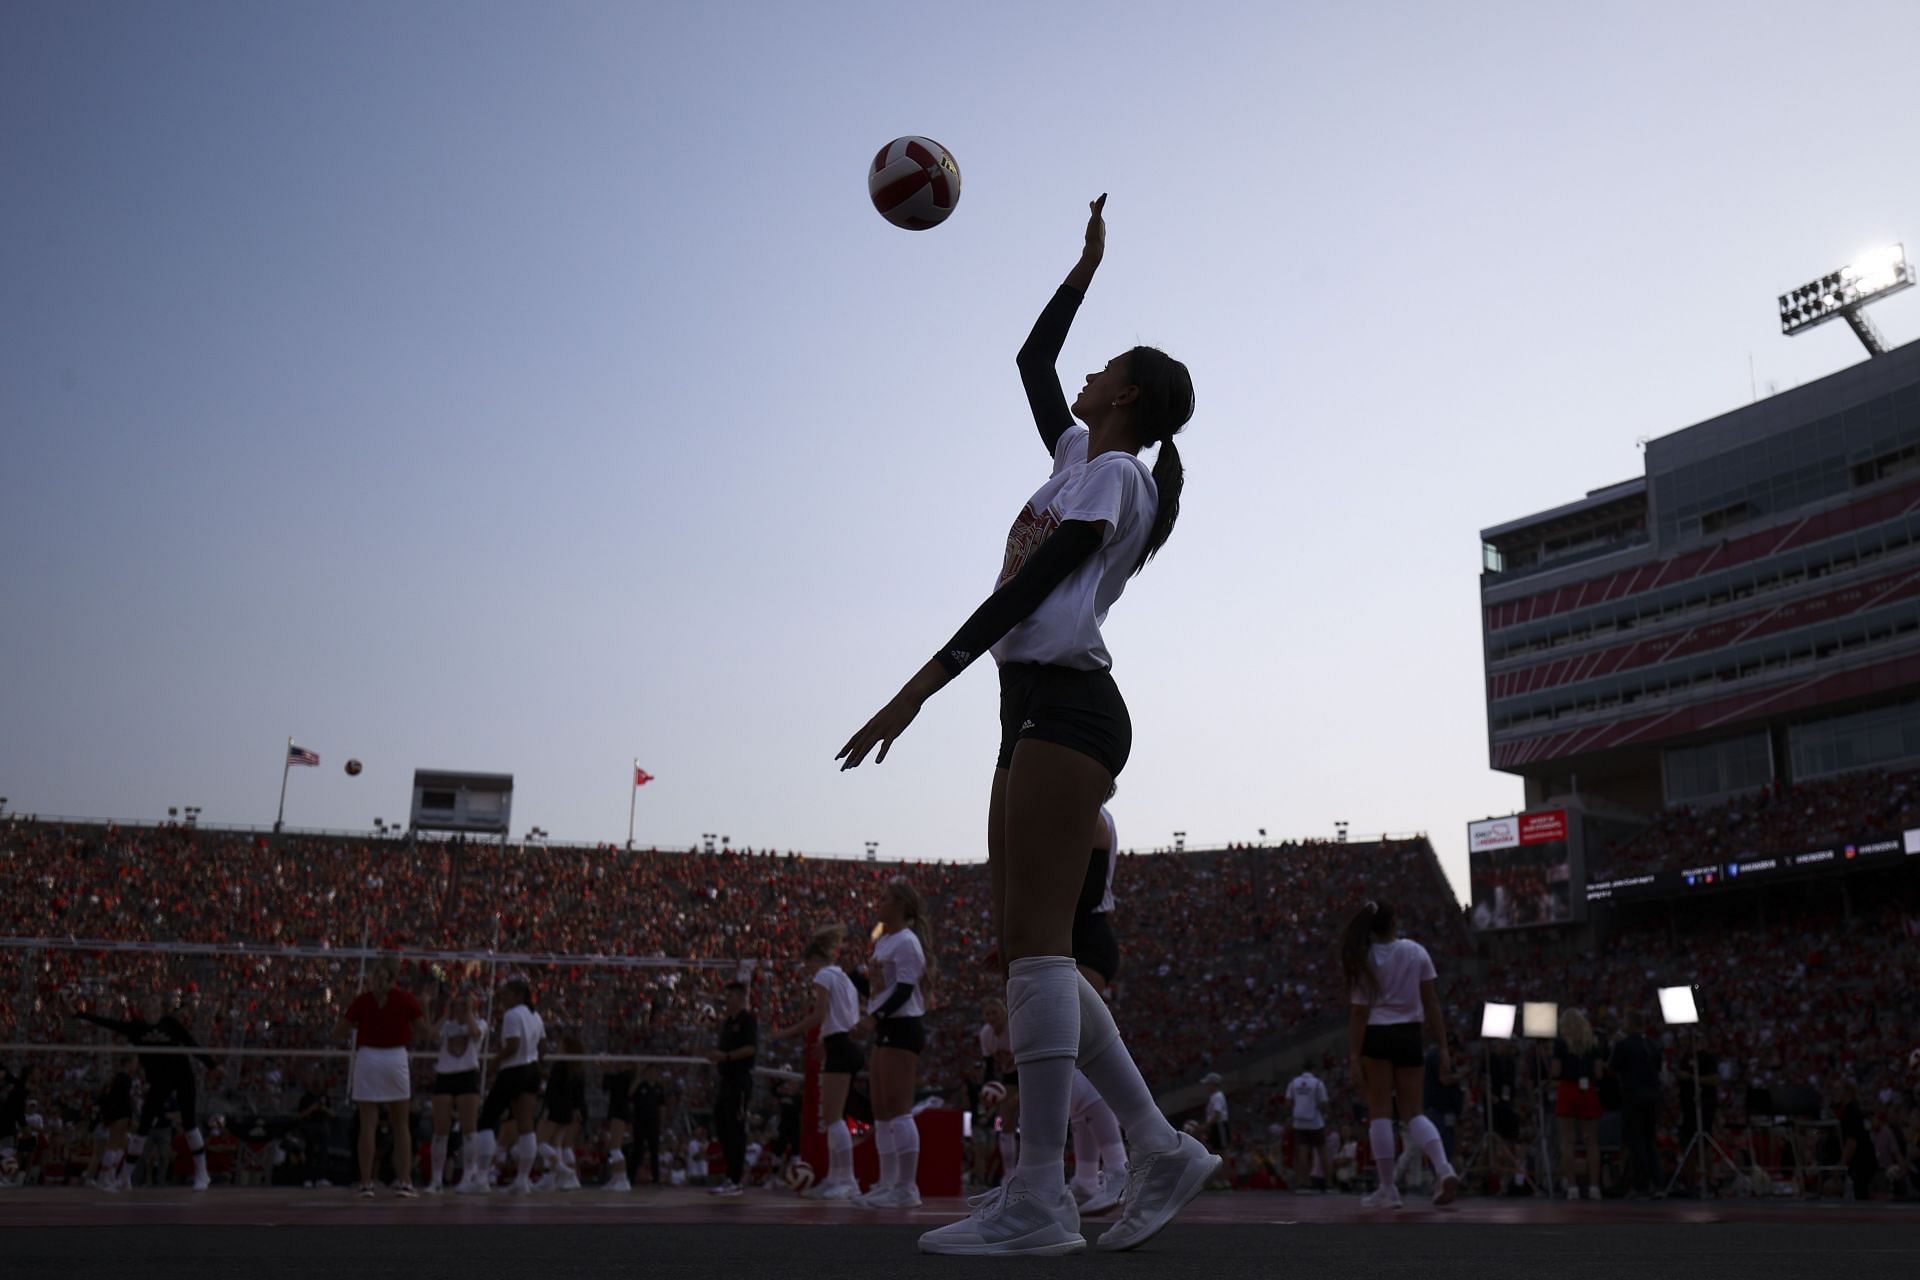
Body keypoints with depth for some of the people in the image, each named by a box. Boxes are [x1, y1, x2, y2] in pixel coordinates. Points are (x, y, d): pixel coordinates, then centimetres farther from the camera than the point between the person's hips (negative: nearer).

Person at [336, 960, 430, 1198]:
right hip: (396, 1057, 0)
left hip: (367, 1057, 0)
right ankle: (404, 1181, 5)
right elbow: (423, 1030, 1)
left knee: (368, 1125, 4)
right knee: (401, 1125, 9)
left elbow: (338, 1031, 4)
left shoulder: (363, 999, 4)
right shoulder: (404, 997, 3)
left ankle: (366, 1183, 2)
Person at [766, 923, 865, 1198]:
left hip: (838, 1050, -10)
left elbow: (818, 1017, -15)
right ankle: (835, 1178, 13)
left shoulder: (824, 975, -4)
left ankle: (847, 1181, -14)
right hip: (848, 1047, 10)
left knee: (833, 1117, -10)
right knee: (831, 1118, 12)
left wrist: (785, 1033, -9)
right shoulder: (843, 977, 23)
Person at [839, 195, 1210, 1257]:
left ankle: (1038, 1198, -21)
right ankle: (1159, 1150, 4)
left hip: (1063, 700, -9)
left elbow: (1029, 585, -13)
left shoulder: (1111, 472, 0)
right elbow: (1032, 358, 42)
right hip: (1039, 710, 9)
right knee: (1025, 944, 3)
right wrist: (1086, 267, 45)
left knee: (1034, 937, -17)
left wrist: (924, 683, -18)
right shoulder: (1079, 455, 26)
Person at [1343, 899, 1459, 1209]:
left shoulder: (1365, 960, -4)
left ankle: (1388, 1189, 2)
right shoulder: (1416, 952, 1)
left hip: (1376, 1036, -2)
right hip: (1409, 1036, 2)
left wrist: (1355, 1056, -7)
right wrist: (1442, 1047, 4)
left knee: (1380, 1112, 4)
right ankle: (1444, 1169, -13)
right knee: (1413, 1112, 11)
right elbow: (1431, 1003, 1)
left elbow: (1359, 1012, -7)